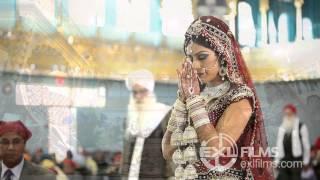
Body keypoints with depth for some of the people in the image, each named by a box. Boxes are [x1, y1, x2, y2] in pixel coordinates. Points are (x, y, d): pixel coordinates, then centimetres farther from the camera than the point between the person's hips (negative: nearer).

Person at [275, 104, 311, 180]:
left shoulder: (301, 127, -2)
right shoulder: (282, 128, 14)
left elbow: (306, 145, -1)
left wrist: (306, 161, -2)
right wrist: (277, 160, 12)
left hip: (296, 159, -4)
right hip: (284, 159, 4)